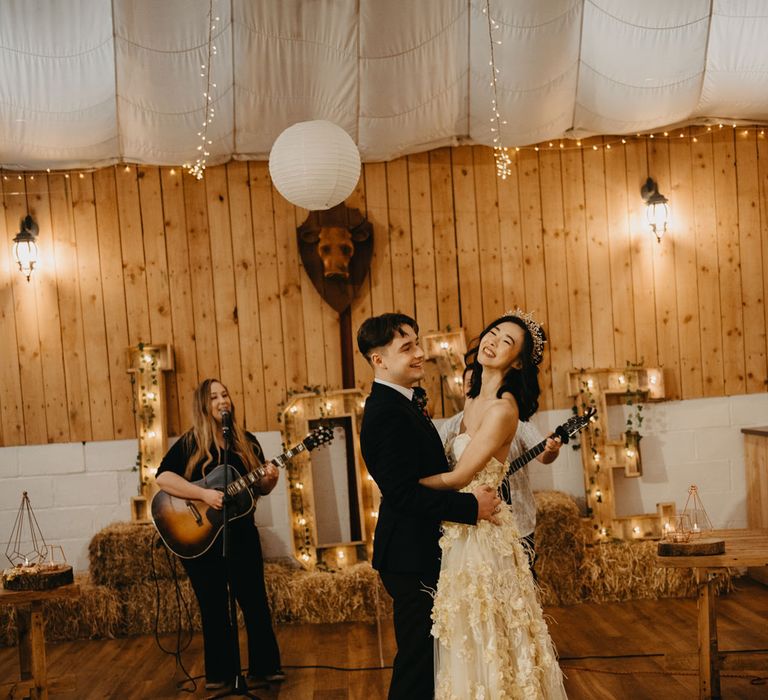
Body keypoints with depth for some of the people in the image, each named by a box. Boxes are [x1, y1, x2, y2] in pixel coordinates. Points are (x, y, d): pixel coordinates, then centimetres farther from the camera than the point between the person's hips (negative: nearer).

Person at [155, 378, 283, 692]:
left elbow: (261, 488, 10)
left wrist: (269, 478, -13)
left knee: (255, 602, 5)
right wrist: (203, 493, -26)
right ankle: (220, 672, 19)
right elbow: (163, 477, -17)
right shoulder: (189, 443, -4)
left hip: (241, 534, 3)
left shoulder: (247, 441, 6)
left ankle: (264, 666, 17)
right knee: (213, 608, 7)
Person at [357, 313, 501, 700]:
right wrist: (472, 506, -24)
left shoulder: (398, 404, 12)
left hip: (419, 553, 10)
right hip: (413, 556, -10)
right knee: (418, 666, 0)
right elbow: (402, 492, -28)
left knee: (423, 658, 19)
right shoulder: (387, 413, -21)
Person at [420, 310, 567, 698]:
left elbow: (459, 477, -19)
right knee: (469, 640, 18)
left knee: (484, 640, 4)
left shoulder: (503, 408, -18)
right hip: (461, 532, 8)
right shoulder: (472, 401, 9)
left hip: (481, 535, -8)